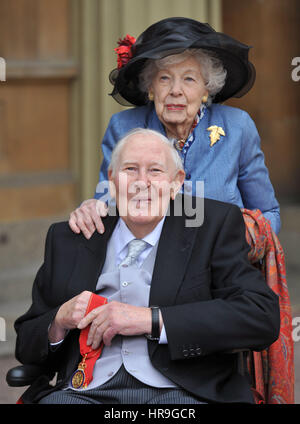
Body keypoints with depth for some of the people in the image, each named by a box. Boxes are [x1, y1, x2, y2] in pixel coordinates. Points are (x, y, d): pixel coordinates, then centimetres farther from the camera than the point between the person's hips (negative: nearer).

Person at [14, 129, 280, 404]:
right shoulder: (68, 240, 18)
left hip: (178, 392, -2)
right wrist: (58, 322, -3)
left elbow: (263, 317, -5)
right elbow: (27, 346, 22)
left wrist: (152, 320, -10)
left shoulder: (215, 225, 10)